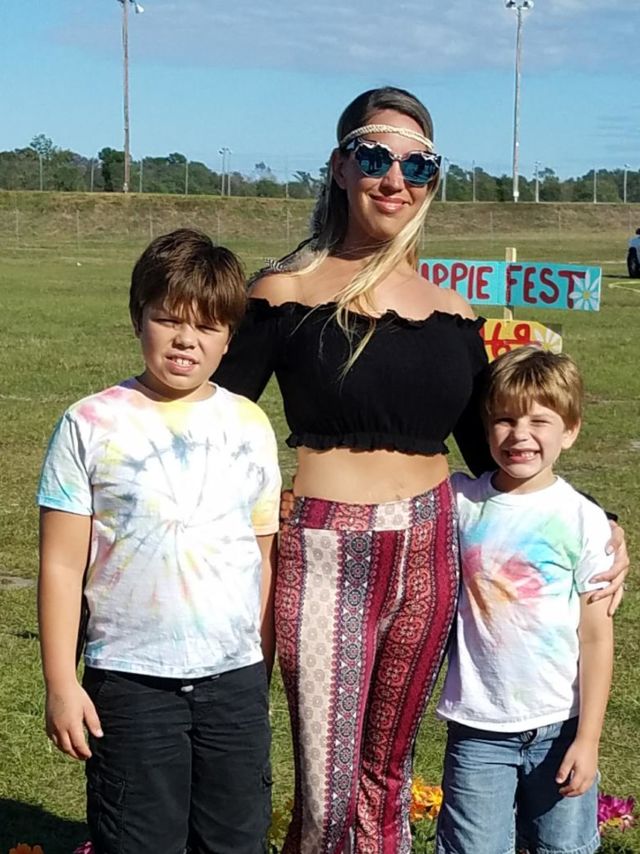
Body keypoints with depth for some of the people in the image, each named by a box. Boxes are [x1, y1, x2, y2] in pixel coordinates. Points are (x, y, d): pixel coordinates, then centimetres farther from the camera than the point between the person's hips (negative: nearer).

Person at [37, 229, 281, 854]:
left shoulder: (250, 427, 4)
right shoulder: (93, 424, -5)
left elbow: (264, 555, 10)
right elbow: (62, 563, -4)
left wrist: (263, 667, 11)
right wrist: (61, 682, -6)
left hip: (235, 677, 3)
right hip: (131, 680, -3)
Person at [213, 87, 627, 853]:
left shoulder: (451, 317, 8)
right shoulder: (286, 293, -3)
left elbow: (491, 448, 13)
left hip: (427, 555, 4)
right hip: (325, 558, -4)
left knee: (387, 776, 16)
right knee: (327, 792, 1)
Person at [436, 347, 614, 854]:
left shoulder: (584, 521, -6)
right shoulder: (459, 501, -2)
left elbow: (596, 637, -4)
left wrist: (588, 737, -6)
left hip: (559, 726, -1)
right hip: (477, 726, 1)